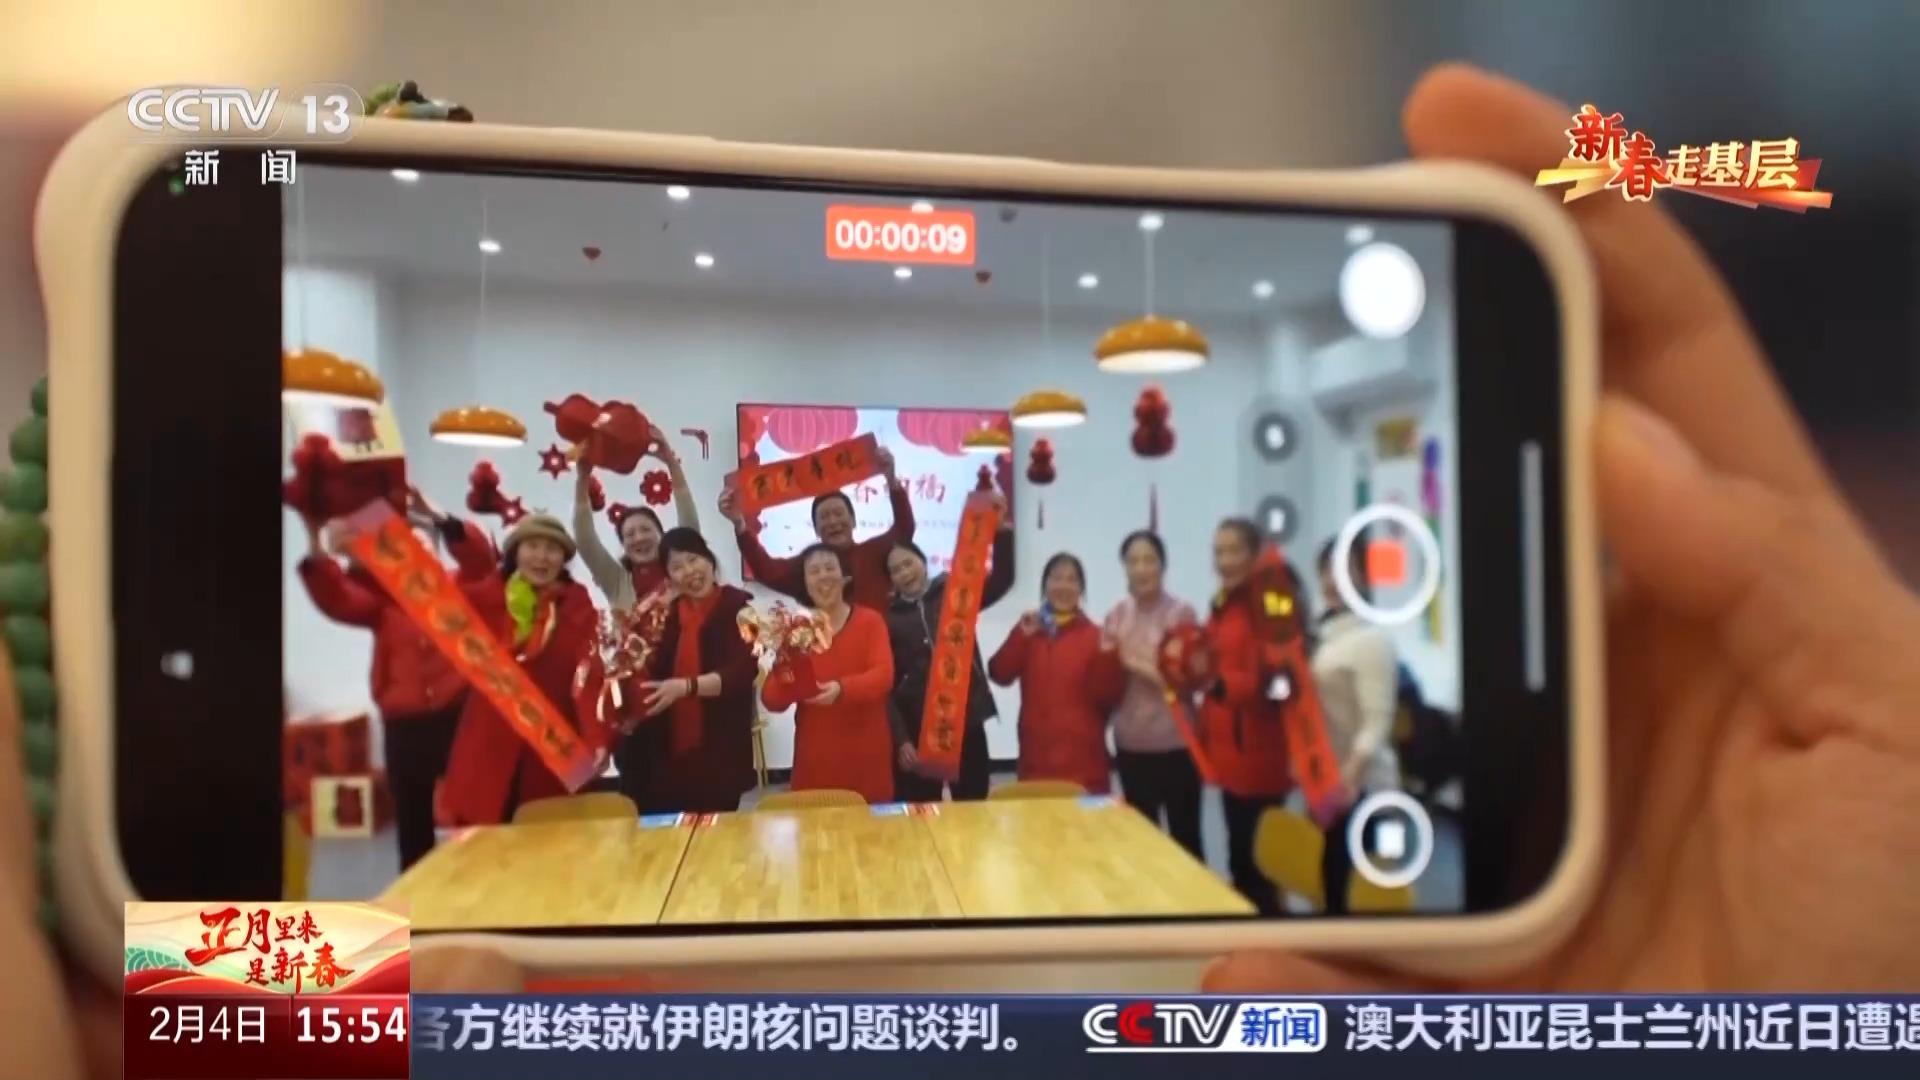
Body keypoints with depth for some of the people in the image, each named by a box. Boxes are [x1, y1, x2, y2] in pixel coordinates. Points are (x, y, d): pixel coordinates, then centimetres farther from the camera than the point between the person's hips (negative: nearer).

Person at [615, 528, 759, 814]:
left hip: (720, 751, -4)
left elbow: (743, 670, -16)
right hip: (670, 752, 4)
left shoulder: (739, 606, -5)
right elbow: (656, 673, 15)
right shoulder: (667, 613, 10)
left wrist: (686, 687, -26)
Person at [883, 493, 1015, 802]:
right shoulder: (889, 619, 6)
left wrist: (1002, 531, -17)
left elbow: (1002, 579, -4)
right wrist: (900, 739, -6)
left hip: (966, 721, 1)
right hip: (917, 730, 0)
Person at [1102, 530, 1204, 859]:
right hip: (1131, 744, 4)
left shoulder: (1182, 613, -6)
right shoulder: (1116, 616, 6)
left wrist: (1137, 665, -13)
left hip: (1176, 743, -4)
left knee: (1185, 835, 5)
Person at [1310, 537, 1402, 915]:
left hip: (1360, 788, -8)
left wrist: (1351, 773, -34)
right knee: (1327, 879, 13)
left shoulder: (1372, 638, -14)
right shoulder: (1322, 634, 13)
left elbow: (1377, 720, -22)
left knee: (1352, 888, -4)